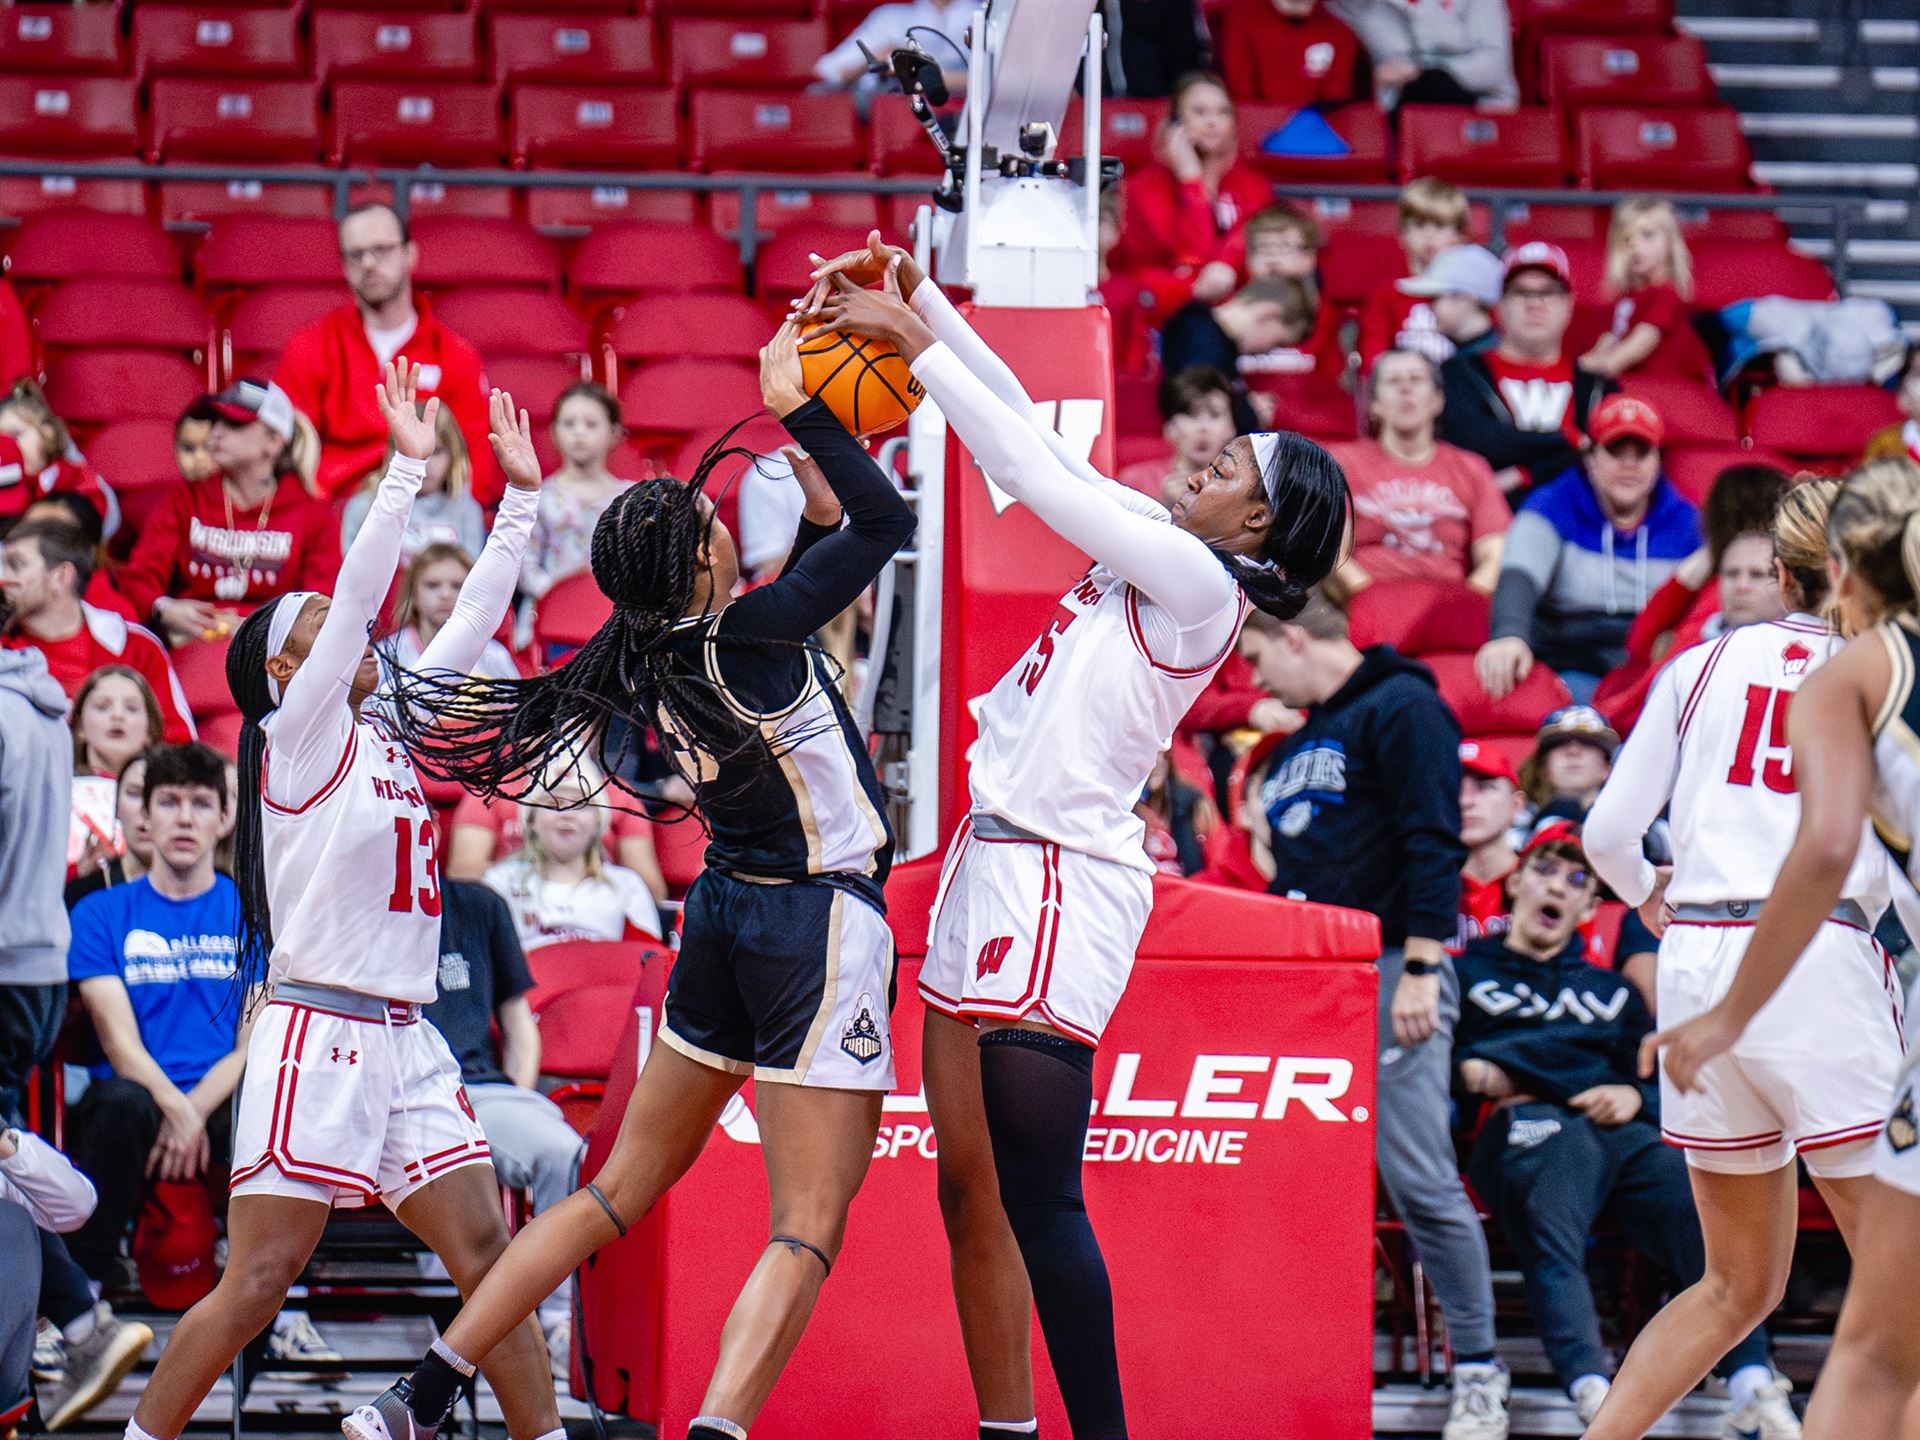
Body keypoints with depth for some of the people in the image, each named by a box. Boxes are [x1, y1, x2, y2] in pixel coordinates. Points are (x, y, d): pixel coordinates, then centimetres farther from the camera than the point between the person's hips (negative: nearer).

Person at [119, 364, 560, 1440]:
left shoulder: (392, 729, 15)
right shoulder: (301, 735, -4)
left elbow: (475, 623, 17)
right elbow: (359, 596, -14)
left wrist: (522, 497, 12)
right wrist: (409, 470, -16)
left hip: (406, 1043, 7)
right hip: (317, 1031, -7)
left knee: (487, 1251, 0)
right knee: (258, 1282, -7)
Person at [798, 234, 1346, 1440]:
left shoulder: (1202, 586, -12)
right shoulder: (1154, 550, 12)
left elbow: (1038, 473, -13)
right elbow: (1029, 433, 16)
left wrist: (916, 346, -7)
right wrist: (924, 302, 10)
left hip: (1064, 884, -10)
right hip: (996, 863, 10)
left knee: (1042, 1201, -12)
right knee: (971, 1190, 10)